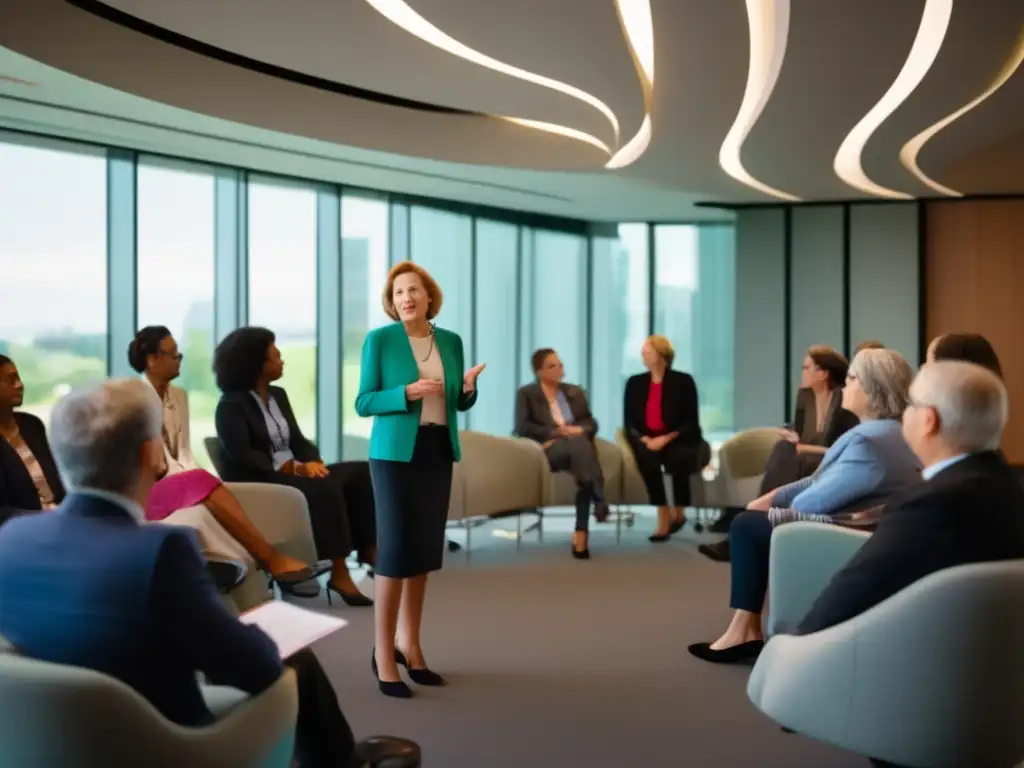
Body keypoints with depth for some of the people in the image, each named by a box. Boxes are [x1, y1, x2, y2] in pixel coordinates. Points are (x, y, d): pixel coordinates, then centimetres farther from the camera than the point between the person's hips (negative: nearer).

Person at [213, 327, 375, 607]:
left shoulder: (279, 395, 17)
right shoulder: (231, 405, -7)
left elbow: (297, 440, 13)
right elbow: (242, 455, -18)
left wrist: (313, 462, -10)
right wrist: (294, 468, -24)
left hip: (294, 473, 8)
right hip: (258, 482, -8)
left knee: (359, 473, -13)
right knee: (326, 487, -32)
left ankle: (368, 548, -14)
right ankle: (339, 573, -30)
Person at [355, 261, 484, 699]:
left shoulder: (451, 341, 8)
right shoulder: (379, 339, -6)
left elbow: (459, 403, 14)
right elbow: (363, 403, -7)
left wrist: (468, 387, -8)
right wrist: (407, 392, -21)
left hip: (438, 451, 5)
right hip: (395, 452, -5)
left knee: (426, 549, 8)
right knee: (397, 548, -7)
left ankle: (409, 646, 20)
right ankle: (383, 653, 2)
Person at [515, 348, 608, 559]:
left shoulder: (575, 392, 24)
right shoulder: (526, 394, 10)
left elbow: (591, 423, 16)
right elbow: (522, 428, -4)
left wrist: (579, 429, -8)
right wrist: (555, 432, -13)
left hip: (578, 445, 3)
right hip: (547, 449, -3)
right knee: (577, 446, -38)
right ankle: (599, 502, -45)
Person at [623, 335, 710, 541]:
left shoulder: (683, 381, -2)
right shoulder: (635, 383, 7)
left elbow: (691, 423, -5)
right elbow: (629, 423, 6)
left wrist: (667, 438, -19)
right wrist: (644, 439, -14)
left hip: (677, 441, -2)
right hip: (646, 441, 2)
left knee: (677, 457, -36)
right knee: (646, 456, -34)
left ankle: (679, 513, -10)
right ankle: (664, 518, -29)